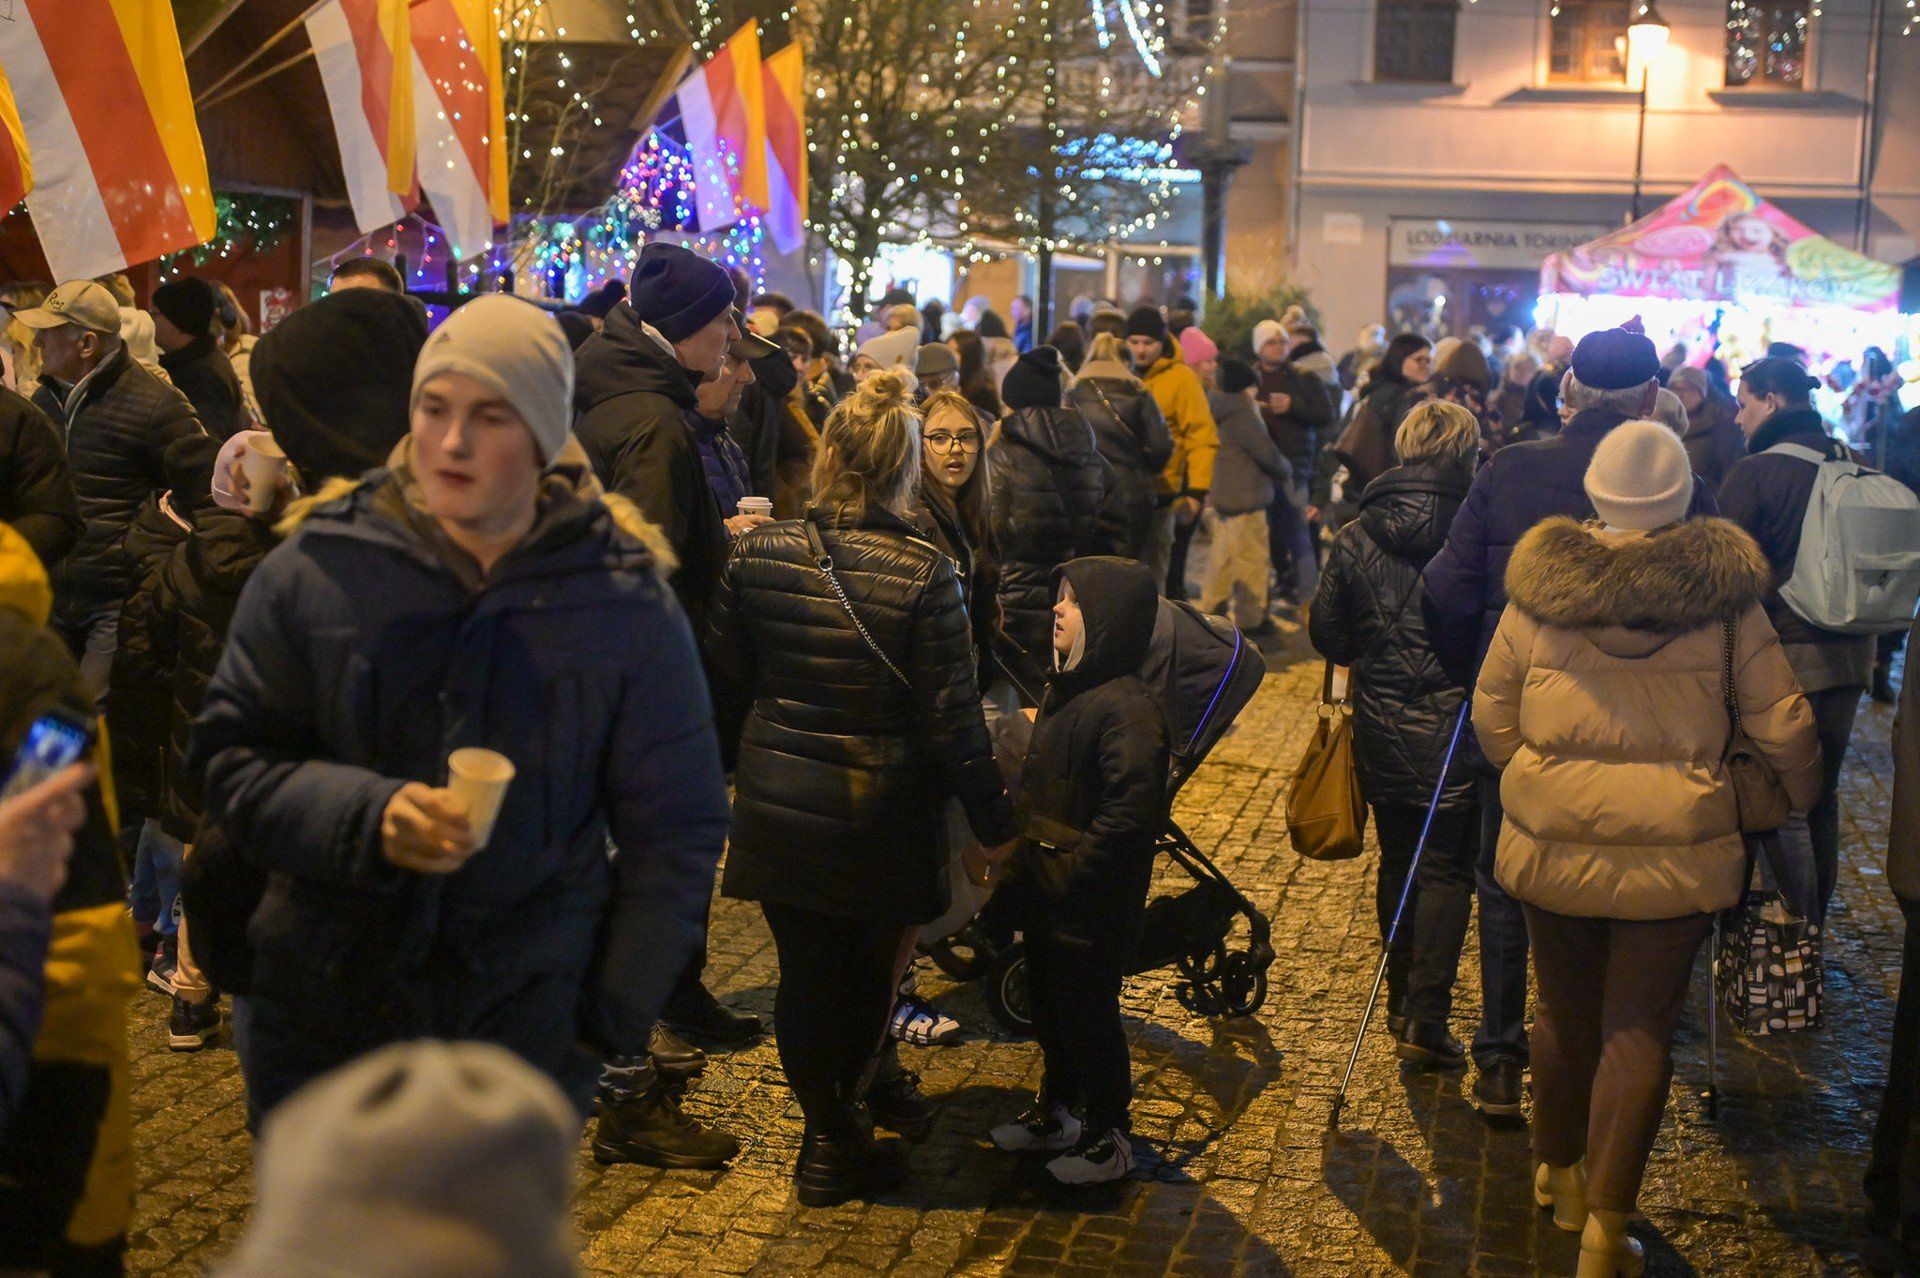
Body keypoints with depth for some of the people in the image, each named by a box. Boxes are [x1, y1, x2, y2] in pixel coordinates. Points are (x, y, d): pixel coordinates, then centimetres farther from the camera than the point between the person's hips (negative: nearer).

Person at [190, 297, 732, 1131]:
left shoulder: (626, 603, -5)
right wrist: (365, 819, -20)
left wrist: (615, 1020, -2)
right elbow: (229, 757, -1)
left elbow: (675, 834, 2)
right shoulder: (316, 568, -5)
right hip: (319, 1023, 1)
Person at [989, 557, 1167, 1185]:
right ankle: (1054, 1111, 39)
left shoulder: (1128, 708, -22)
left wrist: (1070, 869, -23)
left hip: (1093, 902, -9)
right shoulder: (1064, 689, 7)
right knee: (1049, 1003, 21)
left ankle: (1108, 1137, 21)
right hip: (1046, 891, 9)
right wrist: (1022, 860, 11)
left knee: (1088, 1012, 4)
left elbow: (1131, 811, -27)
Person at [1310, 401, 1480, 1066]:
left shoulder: (1355, 538, -2)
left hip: (1380, 729, 4)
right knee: (1447, 869, 4)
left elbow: (1325, 631, 3)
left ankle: (1402, 1003, 28)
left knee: (1397, 862, 17)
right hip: (1456, 727, -3)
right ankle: (1426, 1017, -1)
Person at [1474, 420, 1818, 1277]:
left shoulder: (1540, 589, -4)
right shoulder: (1724, 597, -6)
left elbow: (1492, 716, 5)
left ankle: (1558, 1172, 38)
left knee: (1565, 1014, 19)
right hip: (1676, 852, -2)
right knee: (1639, 1033, 5)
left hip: (1554, 844, 2)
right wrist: (1797, 801, 20)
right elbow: (1784, 729, 1)